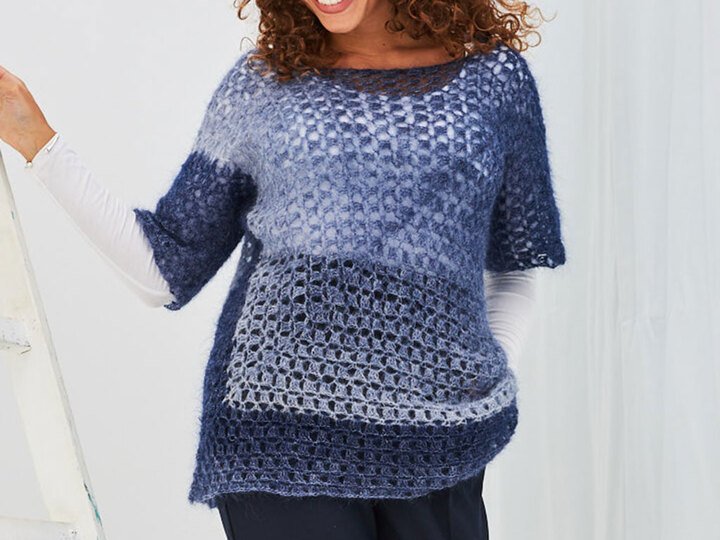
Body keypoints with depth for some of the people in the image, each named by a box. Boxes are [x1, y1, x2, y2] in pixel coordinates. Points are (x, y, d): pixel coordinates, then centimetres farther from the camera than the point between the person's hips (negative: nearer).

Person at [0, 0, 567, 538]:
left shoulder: (493, 74, 8)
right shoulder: (263, 82, 9)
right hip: (279, 435, 0)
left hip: (434, 442, 1)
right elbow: (167, 271, 8)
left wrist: (492, 383, 2)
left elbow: (518, 263, 18)